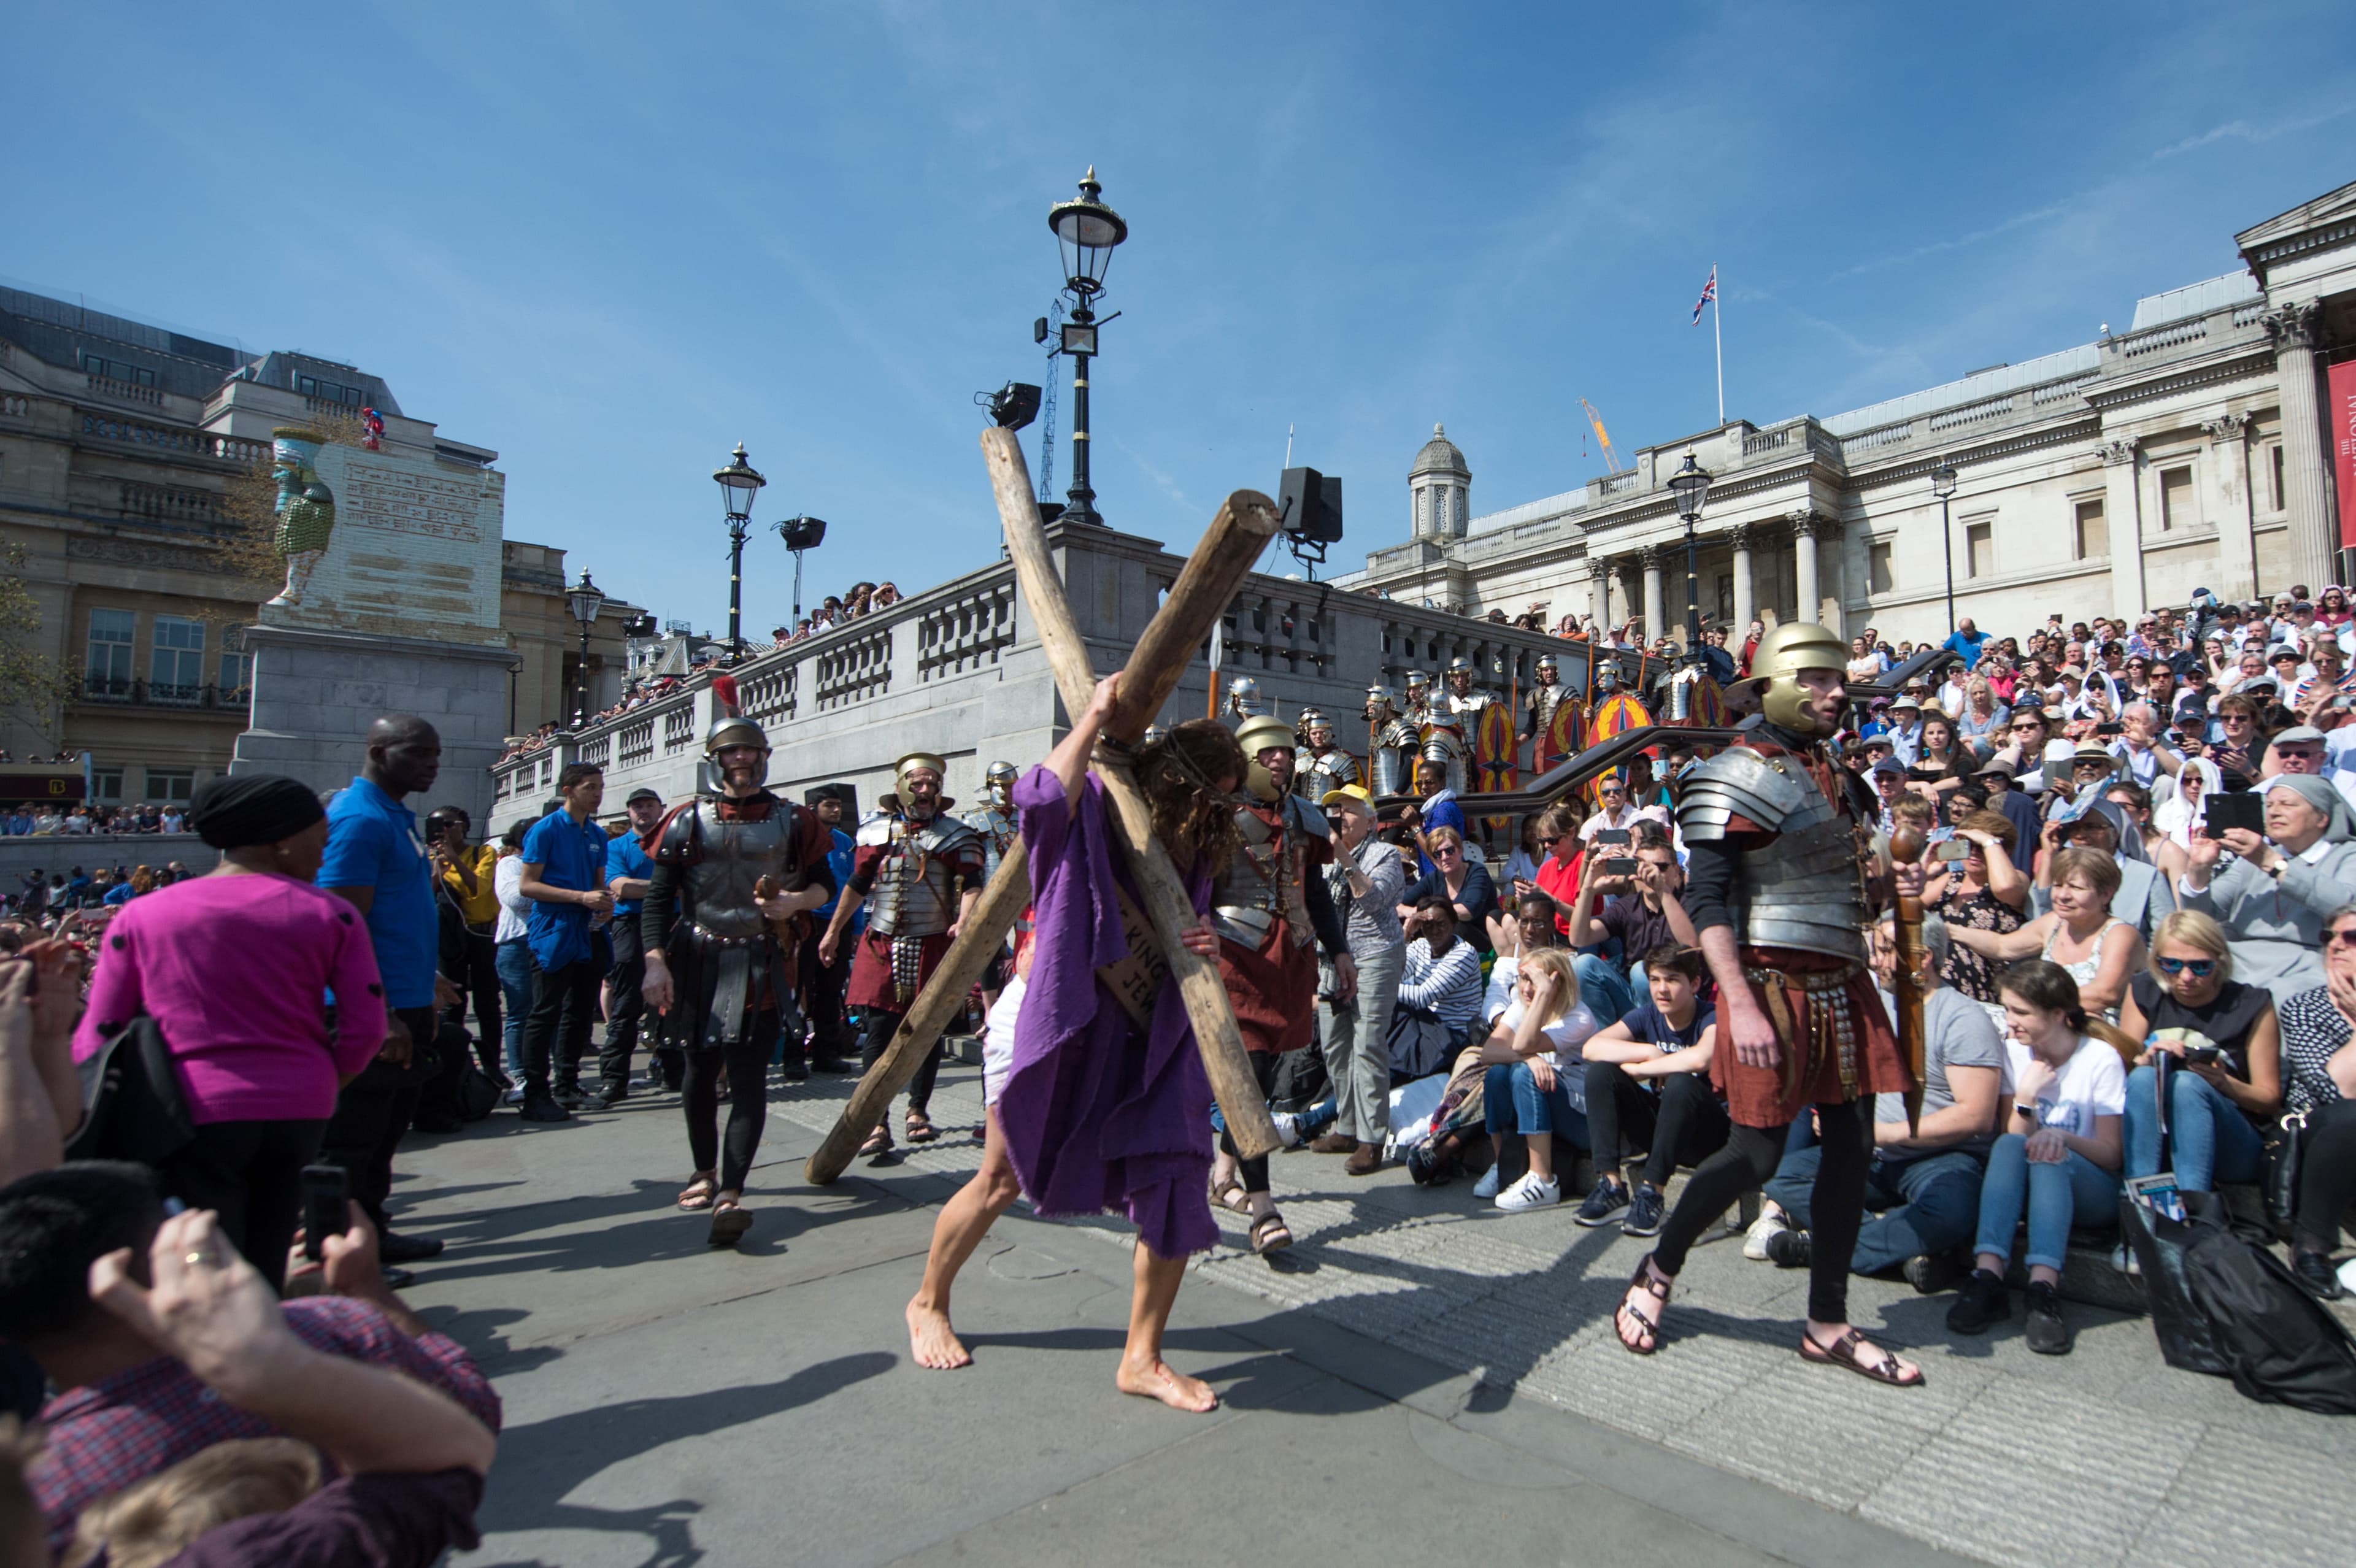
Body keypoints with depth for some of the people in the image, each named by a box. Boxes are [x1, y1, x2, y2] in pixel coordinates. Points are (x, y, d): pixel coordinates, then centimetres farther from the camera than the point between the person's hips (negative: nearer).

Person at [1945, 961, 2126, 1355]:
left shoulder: (2101, 1058, -5)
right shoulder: (2014, 1052, 5)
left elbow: (2112, 1156, -8)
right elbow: (2013, 1139, 1)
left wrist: (2063, 1136, -28)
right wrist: (2025, 1096, -17)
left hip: (2090, 1191, -2)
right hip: (2030, 1189, 2)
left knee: (2049, 1152, -34)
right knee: (2009, 1146, -31)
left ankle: (2043, 1289, -48)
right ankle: (1988, 1278, -45)